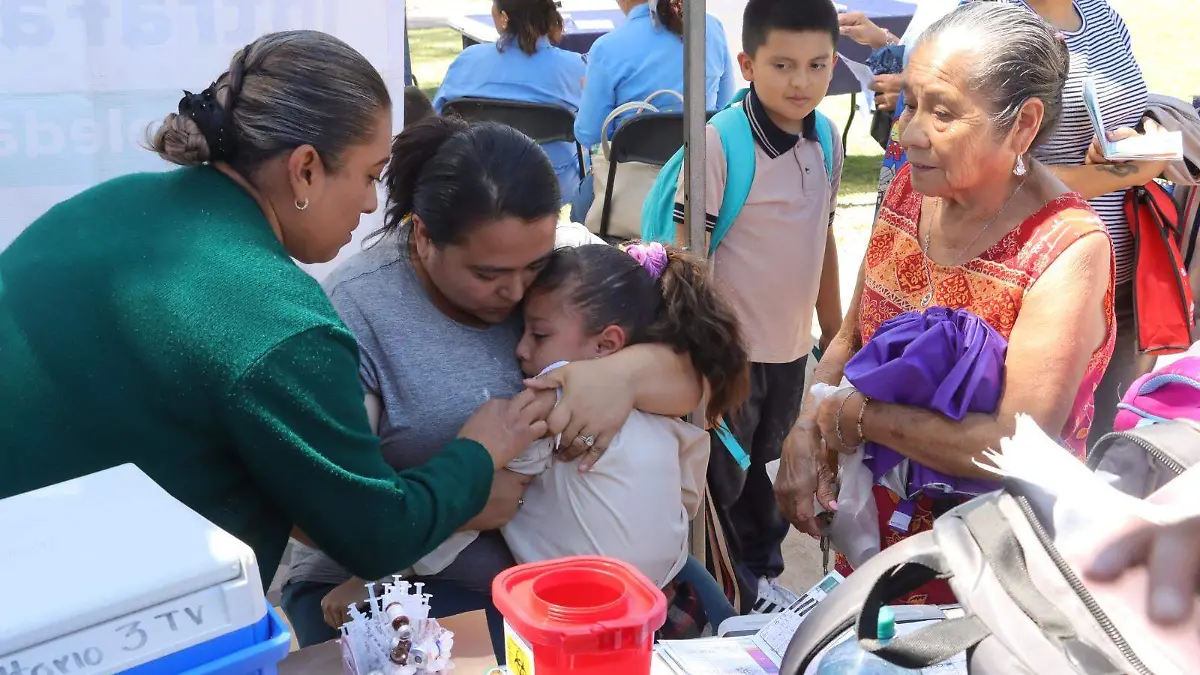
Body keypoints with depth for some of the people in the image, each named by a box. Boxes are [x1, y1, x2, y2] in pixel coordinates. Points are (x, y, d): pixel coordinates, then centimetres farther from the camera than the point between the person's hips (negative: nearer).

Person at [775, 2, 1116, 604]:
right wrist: (805, 435, -12)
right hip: (877, 523, 6)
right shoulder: (910, 188, -6)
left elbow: (1018, 449, -29)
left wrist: (851, 416, -22)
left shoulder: (1068, 250, -25)